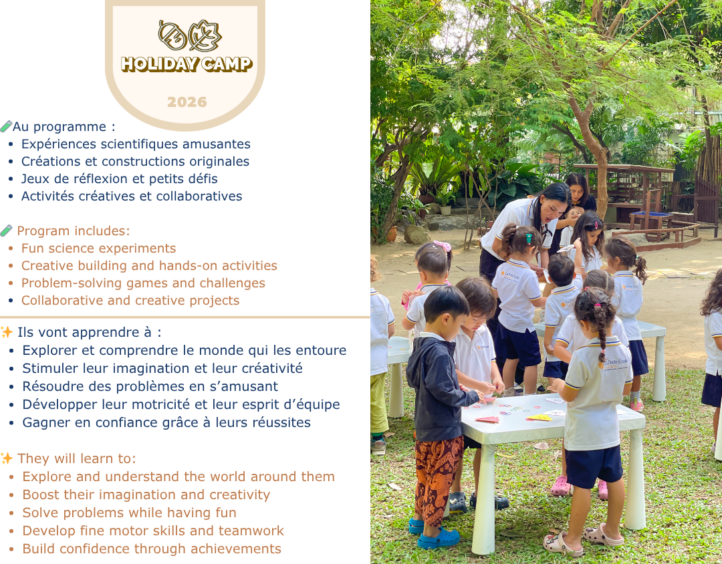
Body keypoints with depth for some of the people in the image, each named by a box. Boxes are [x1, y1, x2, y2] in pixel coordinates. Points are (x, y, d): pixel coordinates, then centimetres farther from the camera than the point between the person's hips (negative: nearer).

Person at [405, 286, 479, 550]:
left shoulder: (421, 346, 4)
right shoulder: (439, 353, -25)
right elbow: (444, 391, -26)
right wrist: (471, 397, -12)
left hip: (424, 426, 9)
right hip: (443, 430, -9)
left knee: (425, 474, 23)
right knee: (440, 479, 5)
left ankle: (419, 518, 39)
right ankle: (431, 532, 16)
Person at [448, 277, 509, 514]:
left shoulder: (484, 332, 2)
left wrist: (496, 377, -9)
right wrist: (476, 385, -29)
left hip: (483, 401, 6)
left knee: (485, 446, 13)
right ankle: (456, 494, 24)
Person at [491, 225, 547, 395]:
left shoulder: (502, 268, -6)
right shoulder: (528, 275, -25)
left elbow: (495, 293, 6)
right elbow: (537, 302, -16)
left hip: (505, 322, 7)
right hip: (523, 325, -7)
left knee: (511, 358, 22)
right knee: (531, 362, 7)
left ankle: (508, 394, 33)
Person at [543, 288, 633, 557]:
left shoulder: (582, 357, -23)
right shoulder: (624, 352, -4)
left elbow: (569, 395, -15)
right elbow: (626, 389, 7)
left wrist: (558, 385, 6)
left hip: (584, 433, -6)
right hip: (610, 429, 7)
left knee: (582, 485, 2)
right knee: (614, 479, 17)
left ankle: (572, 541, 14)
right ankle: (612, 532, 33)